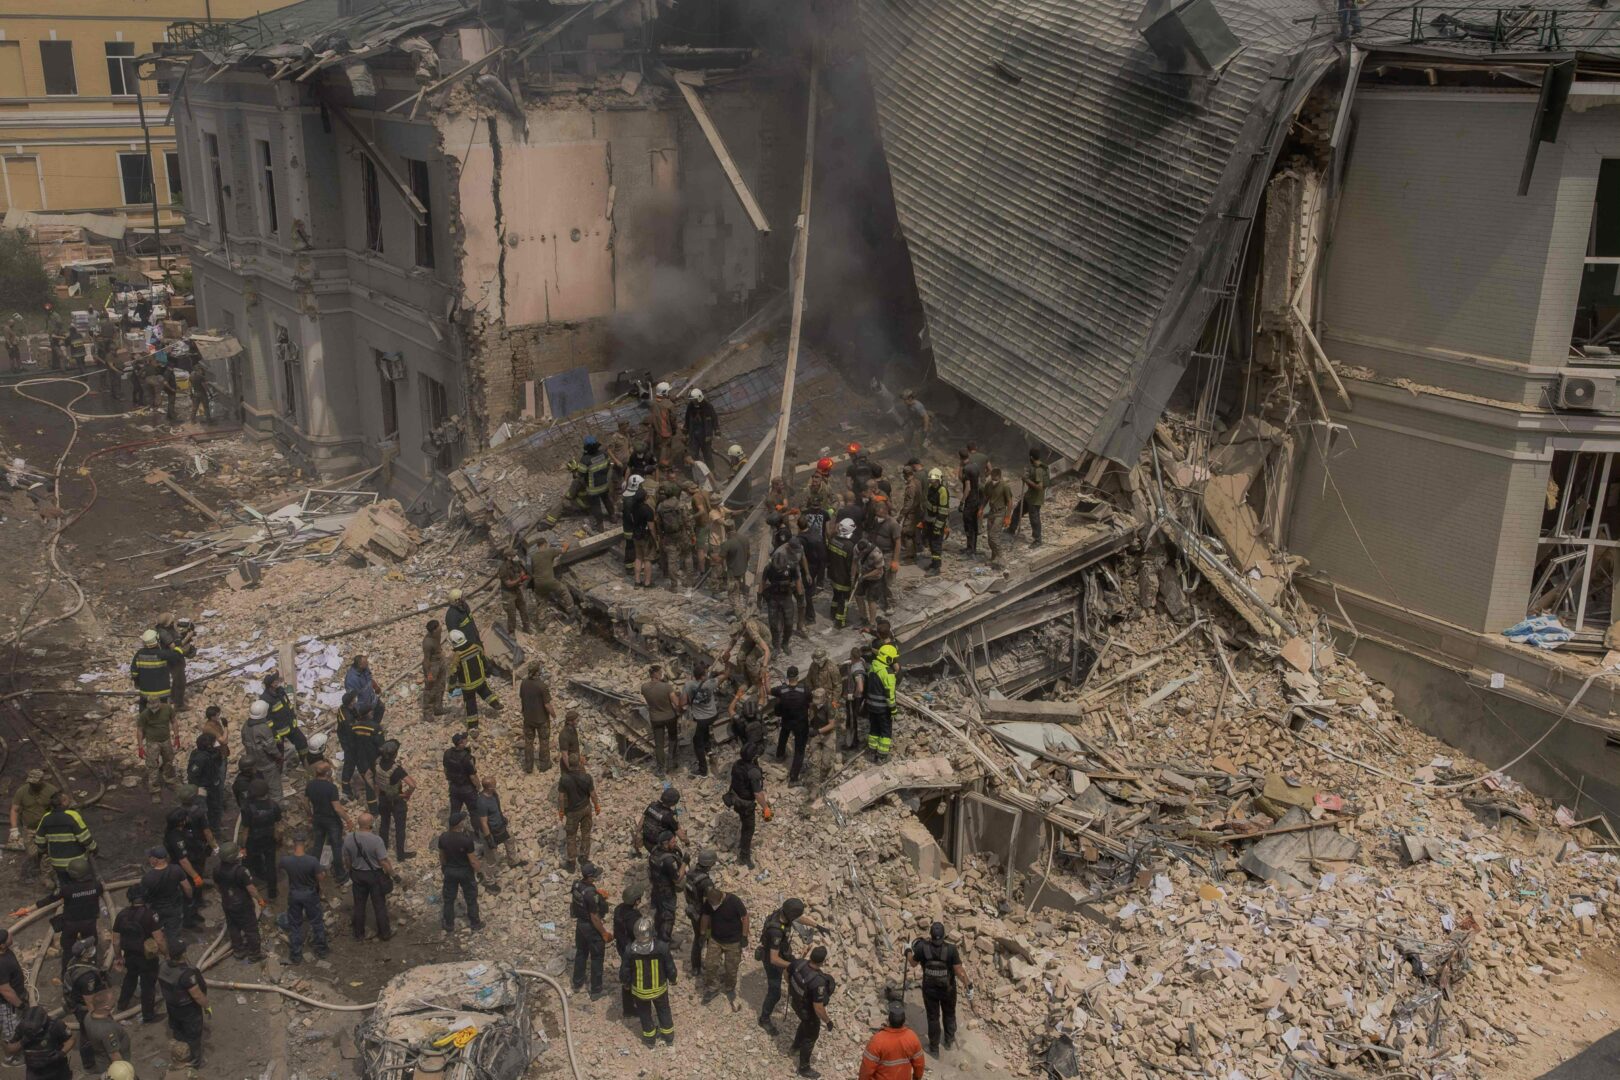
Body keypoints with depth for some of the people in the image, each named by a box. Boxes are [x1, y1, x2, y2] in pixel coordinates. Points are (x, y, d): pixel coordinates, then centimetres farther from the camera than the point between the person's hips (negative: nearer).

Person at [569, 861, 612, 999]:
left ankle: (578, 984, 42)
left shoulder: (576, 884, -10)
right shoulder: (591, 894, -33)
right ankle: (596, 991, 23)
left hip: (580, 924, 7)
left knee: (580, 953, 25)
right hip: (591, 927, -7)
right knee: (596, 958, 11)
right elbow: (594, 917, -26)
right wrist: (604, 933, -14)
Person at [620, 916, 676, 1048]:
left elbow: (625, 971, -12)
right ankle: (668, 1036, 44)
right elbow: (670, 968, -15)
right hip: (659, 988, 0)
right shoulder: (662, 947, -28)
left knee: (645, 1014, 26)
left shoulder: (630, 951, -27)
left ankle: (650, 1038, 44)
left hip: (639, 990, 0)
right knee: (664, 1011, 26)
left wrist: (624, 982, 11)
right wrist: (672, 979, 8)